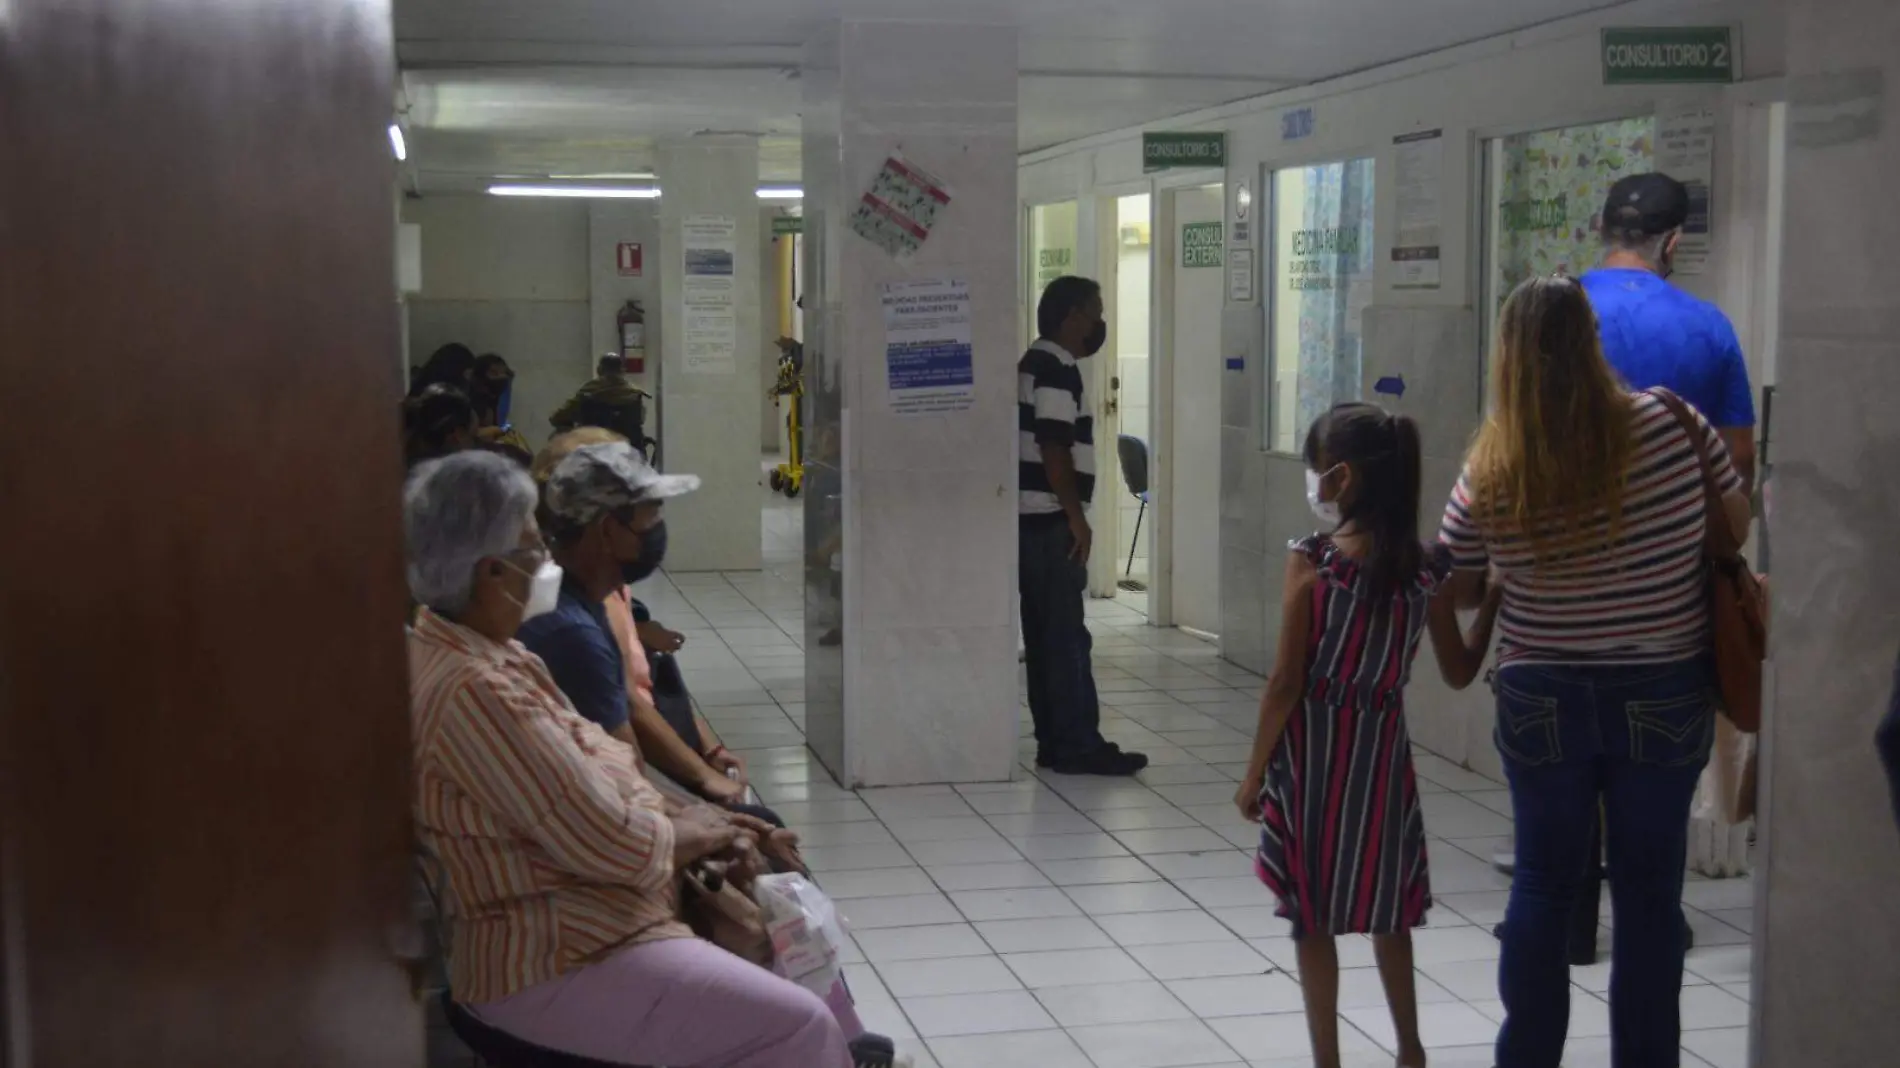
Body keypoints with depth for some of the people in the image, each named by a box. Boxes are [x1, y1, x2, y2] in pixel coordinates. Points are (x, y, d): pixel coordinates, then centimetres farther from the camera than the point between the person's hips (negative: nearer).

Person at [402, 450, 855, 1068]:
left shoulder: (478, 651, 7)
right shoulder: (474, 692, -27)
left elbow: (587, 786, 14)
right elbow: (613, 842, -24)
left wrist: (682, 821, 0)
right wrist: (687, 833, -5)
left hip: (579, 907, 11)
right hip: (555, 963, -11)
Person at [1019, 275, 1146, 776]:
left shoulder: (1035, 363, 17)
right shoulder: (1058, 369, -14)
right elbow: (1053, 449, -21)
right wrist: (1078, 518, -18)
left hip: (1032, 518, 10)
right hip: (1051, 520, -10)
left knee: (1044, 634, 10)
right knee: (1067, 636, -7)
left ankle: (1054, 741, 14)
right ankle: (1079, 745, -5)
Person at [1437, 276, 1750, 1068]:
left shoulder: (1489, 473, -11)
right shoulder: (1669, 425, -13)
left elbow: (1460, 592, 2)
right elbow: (1737, 526, 2)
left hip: (1543, 704, 1)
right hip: (1664, 700, -1)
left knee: (1543, 886, 14)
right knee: (1649, 892, 10)